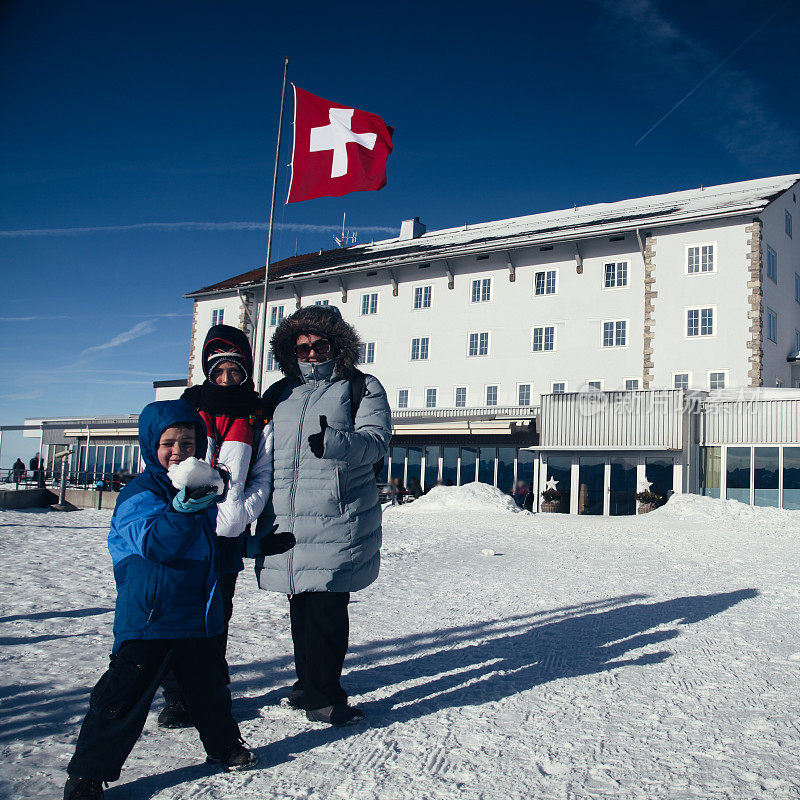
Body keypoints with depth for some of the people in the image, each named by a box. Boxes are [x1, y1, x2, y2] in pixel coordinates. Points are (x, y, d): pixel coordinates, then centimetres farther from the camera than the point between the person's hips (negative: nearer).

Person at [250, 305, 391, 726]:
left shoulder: (363, 387, 5)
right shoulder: (278, 394, 19)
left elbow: (375, 441, -9)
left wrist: (332, 441, -28)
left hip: (338, 520, -4)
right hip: (285, 519, 4)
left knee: (327, 605, -5)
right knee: (301, 604, 10)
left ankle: (319, 691, 10)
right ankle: (314, 685, 24)